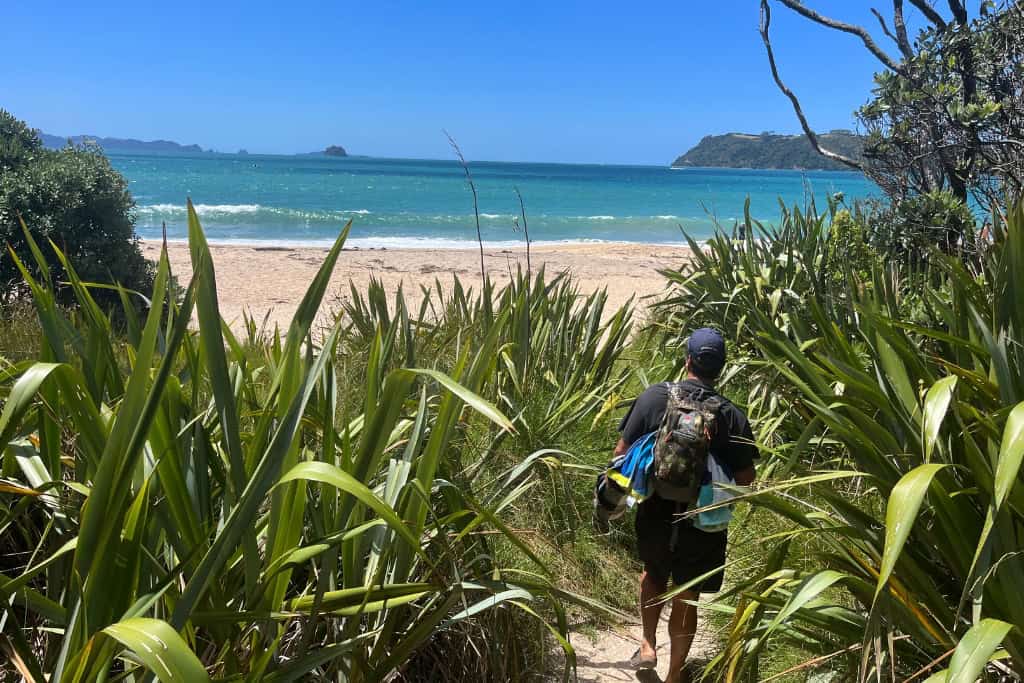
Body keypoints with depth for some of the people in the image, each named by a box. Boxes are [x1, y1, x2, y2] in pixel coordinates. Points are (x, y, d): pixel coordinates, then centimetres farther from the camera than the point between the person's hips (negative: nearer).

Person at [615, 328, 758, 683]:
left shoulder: (654, 396, -13)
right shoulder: (732, 416, -12)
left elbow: (622, 453, -11)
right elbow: (745, 479, -6)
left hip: (655, 513, 1)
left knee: (653, 573, 30)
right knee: (686, 597, 15)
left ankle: (648, 646, 30)